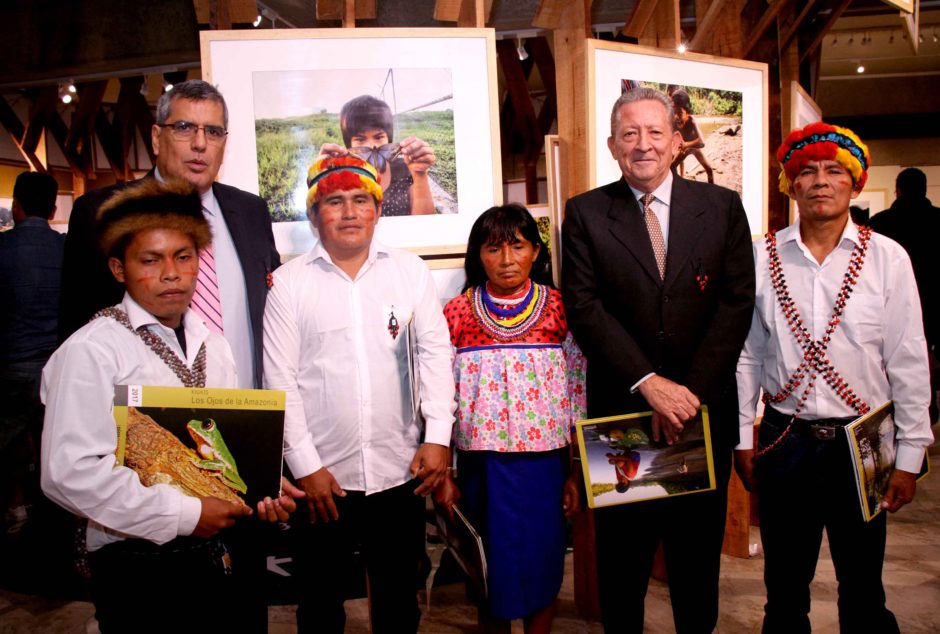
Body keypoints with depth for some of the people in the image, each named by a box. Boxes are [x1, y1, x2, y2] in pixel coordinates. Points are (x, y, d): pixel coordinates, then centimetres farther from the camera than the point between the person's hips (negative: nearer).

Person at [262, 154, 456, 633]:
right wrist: (305, 467, -6)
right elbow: (281, 381, -3)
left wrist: (438, 435, -6)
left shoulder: (411, 271, 2)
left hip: (400, 470, 1)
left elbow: (435, 352, 2)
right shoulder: (289, 282, -2)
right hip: (321, 475, -1)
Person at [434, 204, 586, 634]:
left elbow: (578, 394, 1)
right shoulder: (456, 314, -3)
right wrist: (443, 476, 1)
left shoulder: (560, 310, -2)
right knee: (492, 566, 13)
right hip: (482, 465, 0)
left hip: (545, 463, 0)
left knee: (542, 563, 13)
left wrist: (576, 472, 1)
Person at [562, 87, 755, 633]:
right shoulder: (585, 213, 0)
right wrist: (649, 383, -17)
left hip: (703, 407, 1)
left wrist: (689, 391, -13)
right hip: (619, 408, -1)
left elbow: (737, 301, -4)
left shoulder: (723, 206, 3)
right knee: (622, 546, 14)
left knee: (699, 547, 17)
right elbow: (584, 307, -9)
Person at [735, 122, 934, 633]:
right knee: (784, 585, 15)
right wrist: (742, 438, 5)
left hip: (862, 442, 0)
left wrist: (909, 455, -1)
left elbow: (908, 361, -1)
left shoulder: (887, 258, -2)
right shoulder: (761, 257, -1)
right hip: (784, 439, 1)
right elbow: (745, 353, 4)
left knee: (863, 586, 14)